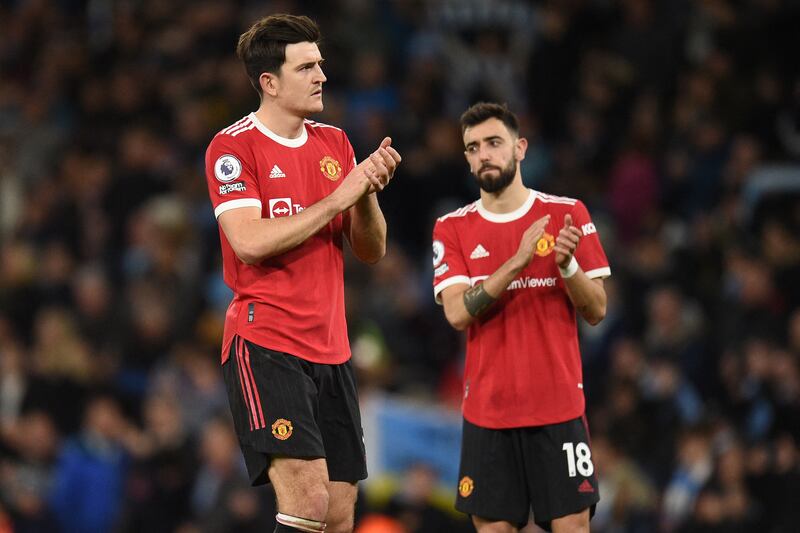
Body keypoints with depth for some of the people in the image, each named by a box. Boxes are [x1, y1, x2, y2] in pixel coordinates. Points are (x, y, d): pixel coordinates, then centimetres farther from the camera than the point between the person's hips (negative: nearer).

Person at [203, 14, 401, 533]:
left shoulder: (334, 142, 14)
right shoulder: (233, 146, -6)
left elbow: (371, 250, 13)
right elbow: (250, 242, -19)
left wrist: (368, 193, -6)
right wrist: (336, 199, -16)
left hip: (331, 350, 7)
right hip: (265, 347, -7)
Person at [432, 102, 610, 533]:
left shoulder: (568, 214, 3)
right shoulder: (452, 229, 5)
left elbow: (596, 311, 3)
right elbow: (457, 312, -9)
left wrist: (567, 265, -17)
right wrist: (517, 262, -20)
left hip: (559, 407, -1)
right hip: (487, 411, 1)